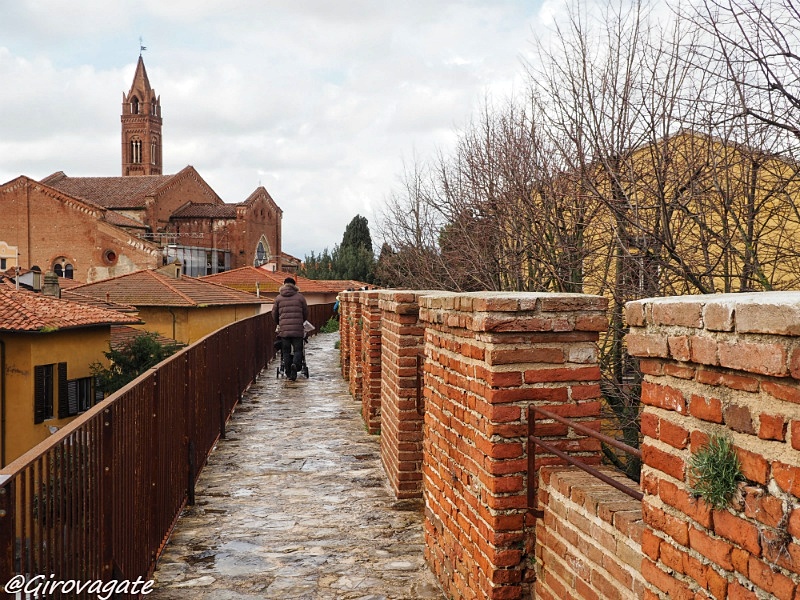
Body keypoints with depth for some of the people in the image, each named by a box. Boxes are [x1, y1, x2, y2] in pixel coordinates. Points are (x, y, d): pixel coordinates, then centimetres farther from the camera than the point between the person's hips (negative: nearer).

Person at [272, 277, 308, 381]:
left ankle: (288, 372, 7)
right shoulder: (300, 297, 4)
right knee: (298, 349, 4)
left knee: (286, 351, 9)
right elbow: (306, 313, 9)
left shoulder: (278, 298, 7)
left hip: (284, 329, 1)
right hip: (298, 329, -1)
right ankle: (295, 364, -22)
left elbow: (274, 314, 12)